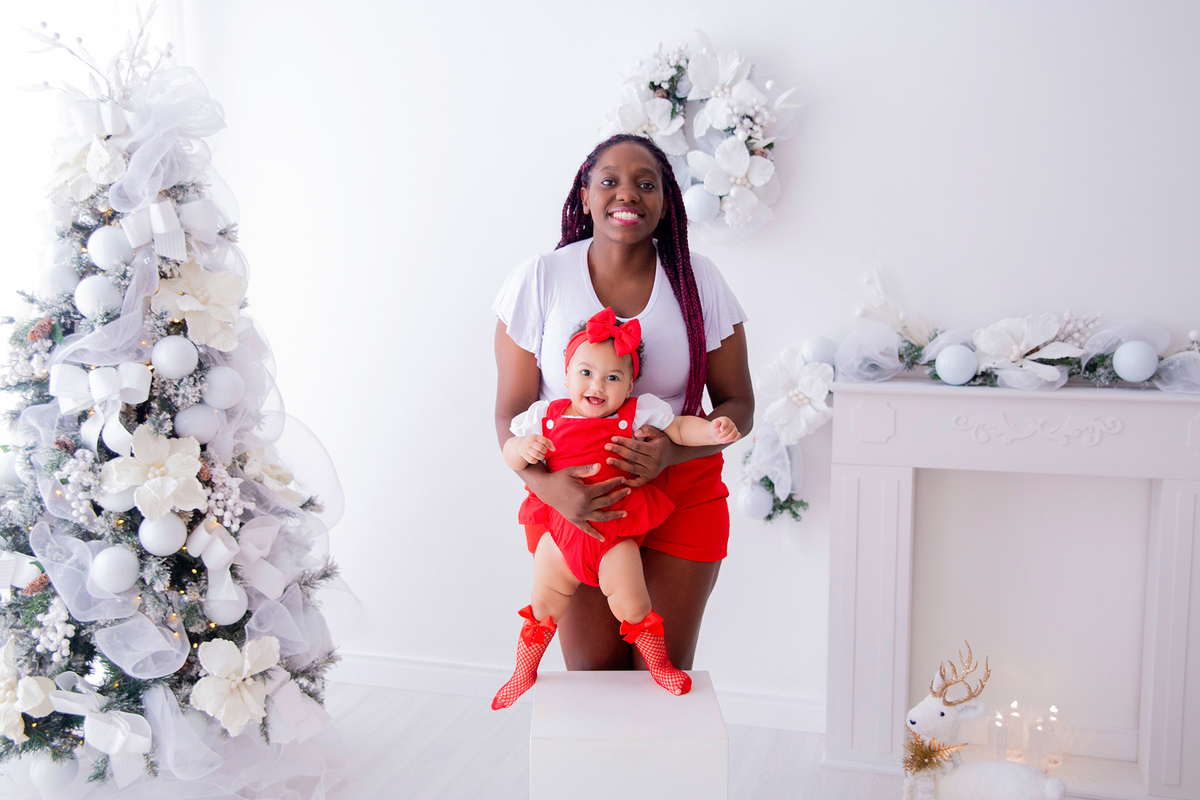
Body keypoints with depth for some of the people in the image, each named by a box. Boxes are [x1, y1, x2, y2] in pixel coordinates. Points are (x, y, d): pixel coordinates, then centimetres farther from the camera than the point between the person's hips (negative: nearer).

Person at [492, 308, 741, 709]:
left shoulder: (638, 413, -4)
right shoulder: (547, 416, 0)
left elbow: (680, 430, -4)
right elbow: (510, 453, 6)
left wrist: (713, 431, -23)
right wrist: (524, 448, -17)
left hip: (615, 531, -2)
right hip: (560, 530, 2)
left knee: (631, 605, -4)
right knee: (543, 607, 13)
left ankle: (659, 663, 23)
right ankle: (523, 673, 34)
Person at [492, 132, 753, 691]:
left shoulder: (698, 281, -3)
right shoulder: (540, 279, -5)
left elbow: (737, 404, 0)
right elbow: (511, 414, -4)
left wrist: (673, 451, -20)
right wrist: (545, 485, -23)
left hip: (681, 496, 1)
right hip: (573, 500, 0)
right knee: (591, 673, 2)